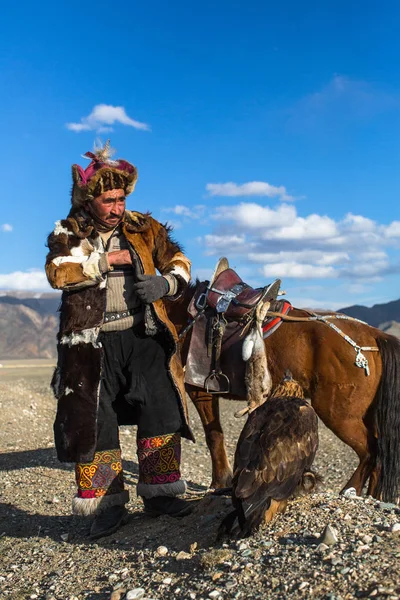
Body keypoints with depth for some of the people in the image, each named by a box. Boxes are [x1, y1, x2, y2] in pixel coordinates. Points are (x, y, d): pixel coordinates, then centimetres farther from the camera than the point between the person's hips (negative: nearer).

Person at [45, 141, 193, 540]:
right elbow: (58, 273, -15)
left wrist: (165, 285, -9)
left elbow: (179, 262, 12)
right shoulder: (68, 234, 4)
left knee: (162, 411, 0)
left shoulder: (143, 228, 10)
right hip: (92, 344, -2)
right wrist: (108, 259, -15)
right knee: (94, 421, 2)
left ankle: (159, 493, 17)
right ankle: (107, 506, 17)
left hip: (143, 336, 2)